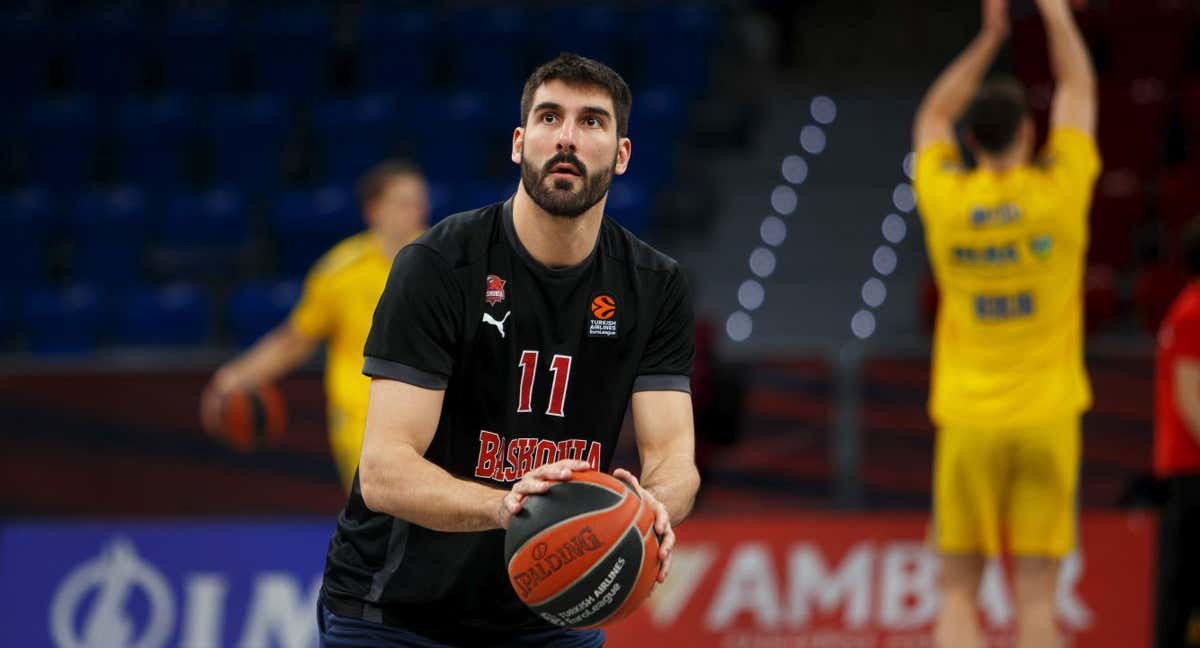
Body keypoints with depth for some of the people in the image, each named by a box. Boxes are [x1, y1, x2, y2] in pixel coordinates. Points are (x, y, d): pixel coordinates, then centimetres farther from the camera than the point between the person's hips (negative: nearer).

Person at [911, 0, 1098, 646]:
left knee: (958, 592, 4)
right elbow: (1078, 89, 12)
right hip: (1046, 419, -1)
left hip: (967, 421, 1)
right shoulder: (1058, 193, -5)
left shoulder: (945, 200, -1)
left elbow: (933, 116, 20)